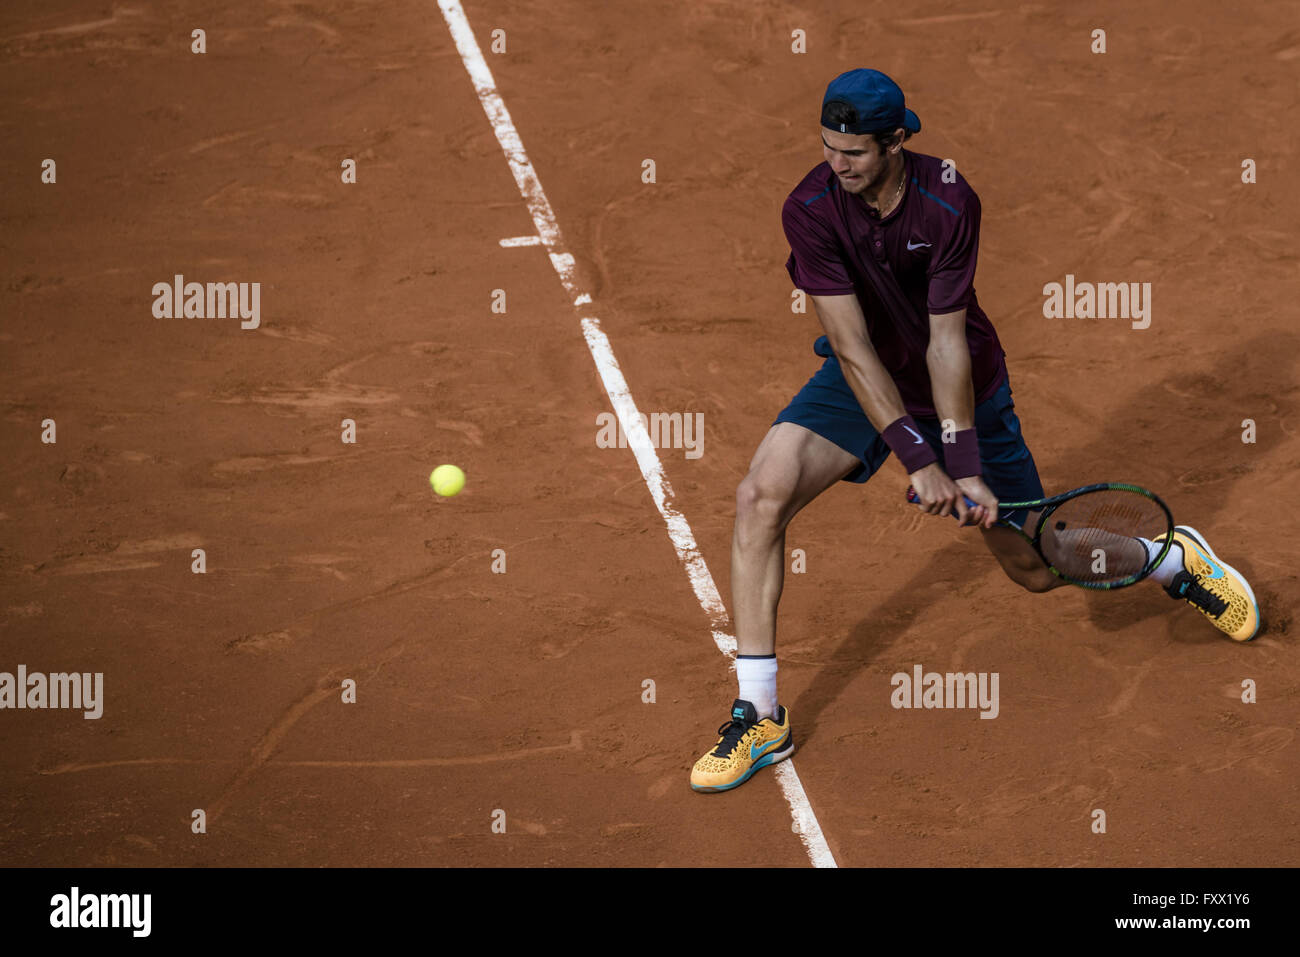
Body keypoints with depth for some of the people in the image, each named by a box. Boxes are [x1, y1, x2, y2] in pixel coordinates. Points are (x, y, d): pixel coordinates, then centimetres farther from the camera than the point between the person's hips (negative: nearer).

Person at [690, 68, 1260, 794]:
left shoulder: (950, 203, -26)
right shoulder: (810, 210, -24)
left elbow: (946, 341, -24)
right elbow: (853, 345, -26)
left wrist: (966, 467, -29)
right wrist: (917, 459, -32)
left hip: (964, 388, -1)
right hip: (865, 382, 1)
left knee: (1038, 567, 4)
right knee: (763, 495, -23)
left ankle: (1176, 557, 37)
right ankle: (760, 719, -16)